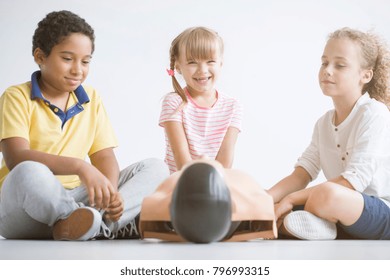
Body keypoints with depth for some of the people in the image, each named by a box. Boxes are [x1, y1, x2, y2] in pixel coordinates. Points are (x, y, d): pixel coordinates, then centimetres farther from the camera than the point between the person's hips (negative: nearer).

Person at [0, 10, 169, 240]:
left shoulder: (92, 99, 13)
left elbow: (105, 156, 6)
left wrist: (110, 193, -17)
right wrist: (80, 166, -30)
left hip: (76, 198, 5)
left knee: (155, 167, -8)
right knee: (28, 173, -39)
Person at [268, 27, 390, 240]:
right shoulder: (324, 124, 12)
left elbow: (354, 181, -20)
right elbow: (301, 175, 5)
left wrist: (291, 199, -22)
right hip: (342, 214, 7)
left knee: (325, 194, -38)